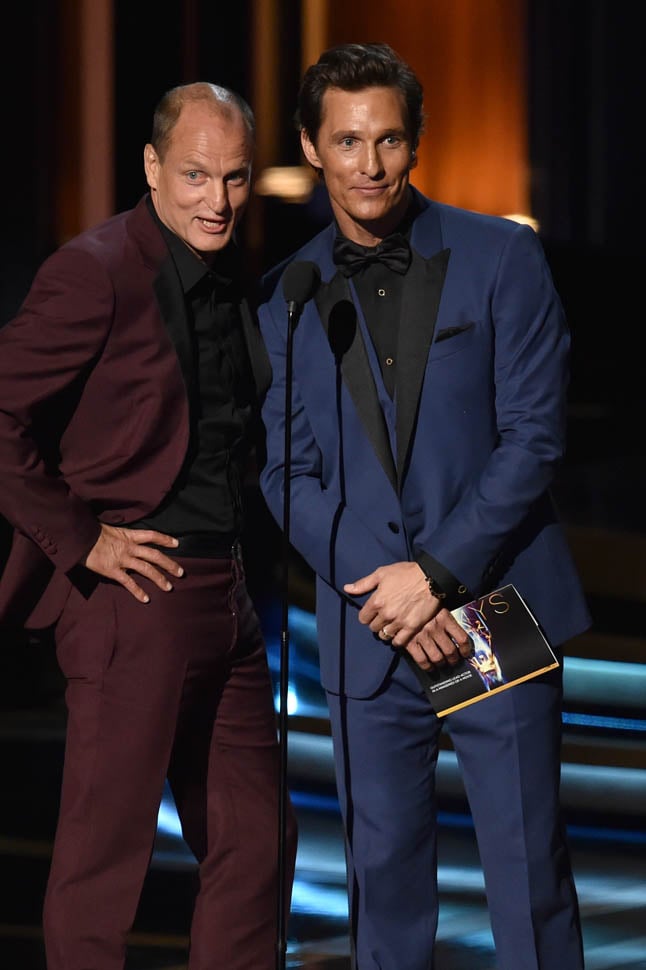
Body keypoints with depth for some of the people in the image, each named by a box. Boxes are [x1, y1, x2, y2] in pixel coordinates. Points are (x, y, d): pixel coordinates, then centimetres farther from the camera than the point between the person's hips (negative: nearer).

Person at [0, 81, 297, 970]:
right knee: (108, 850, 0)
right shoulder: (96, 272, -13)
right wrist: (78, 540, -15)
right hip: (135, 591, -8)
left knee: (257, 845, 12)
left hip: (227, 592, 8)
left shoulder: (235, 278, 12)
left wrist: (246, 558, 13)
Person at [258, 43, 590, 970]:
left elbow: (533, 437, -5)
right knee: (383, 872, 7)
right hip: (367, 637, 2)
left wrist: (438, 572, -13)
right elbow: (287, 472, 4)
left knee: (527, 870, 1)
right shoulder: (287, 294, 7)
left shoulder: (502, 257, -1)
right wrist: (384, 588, -10)